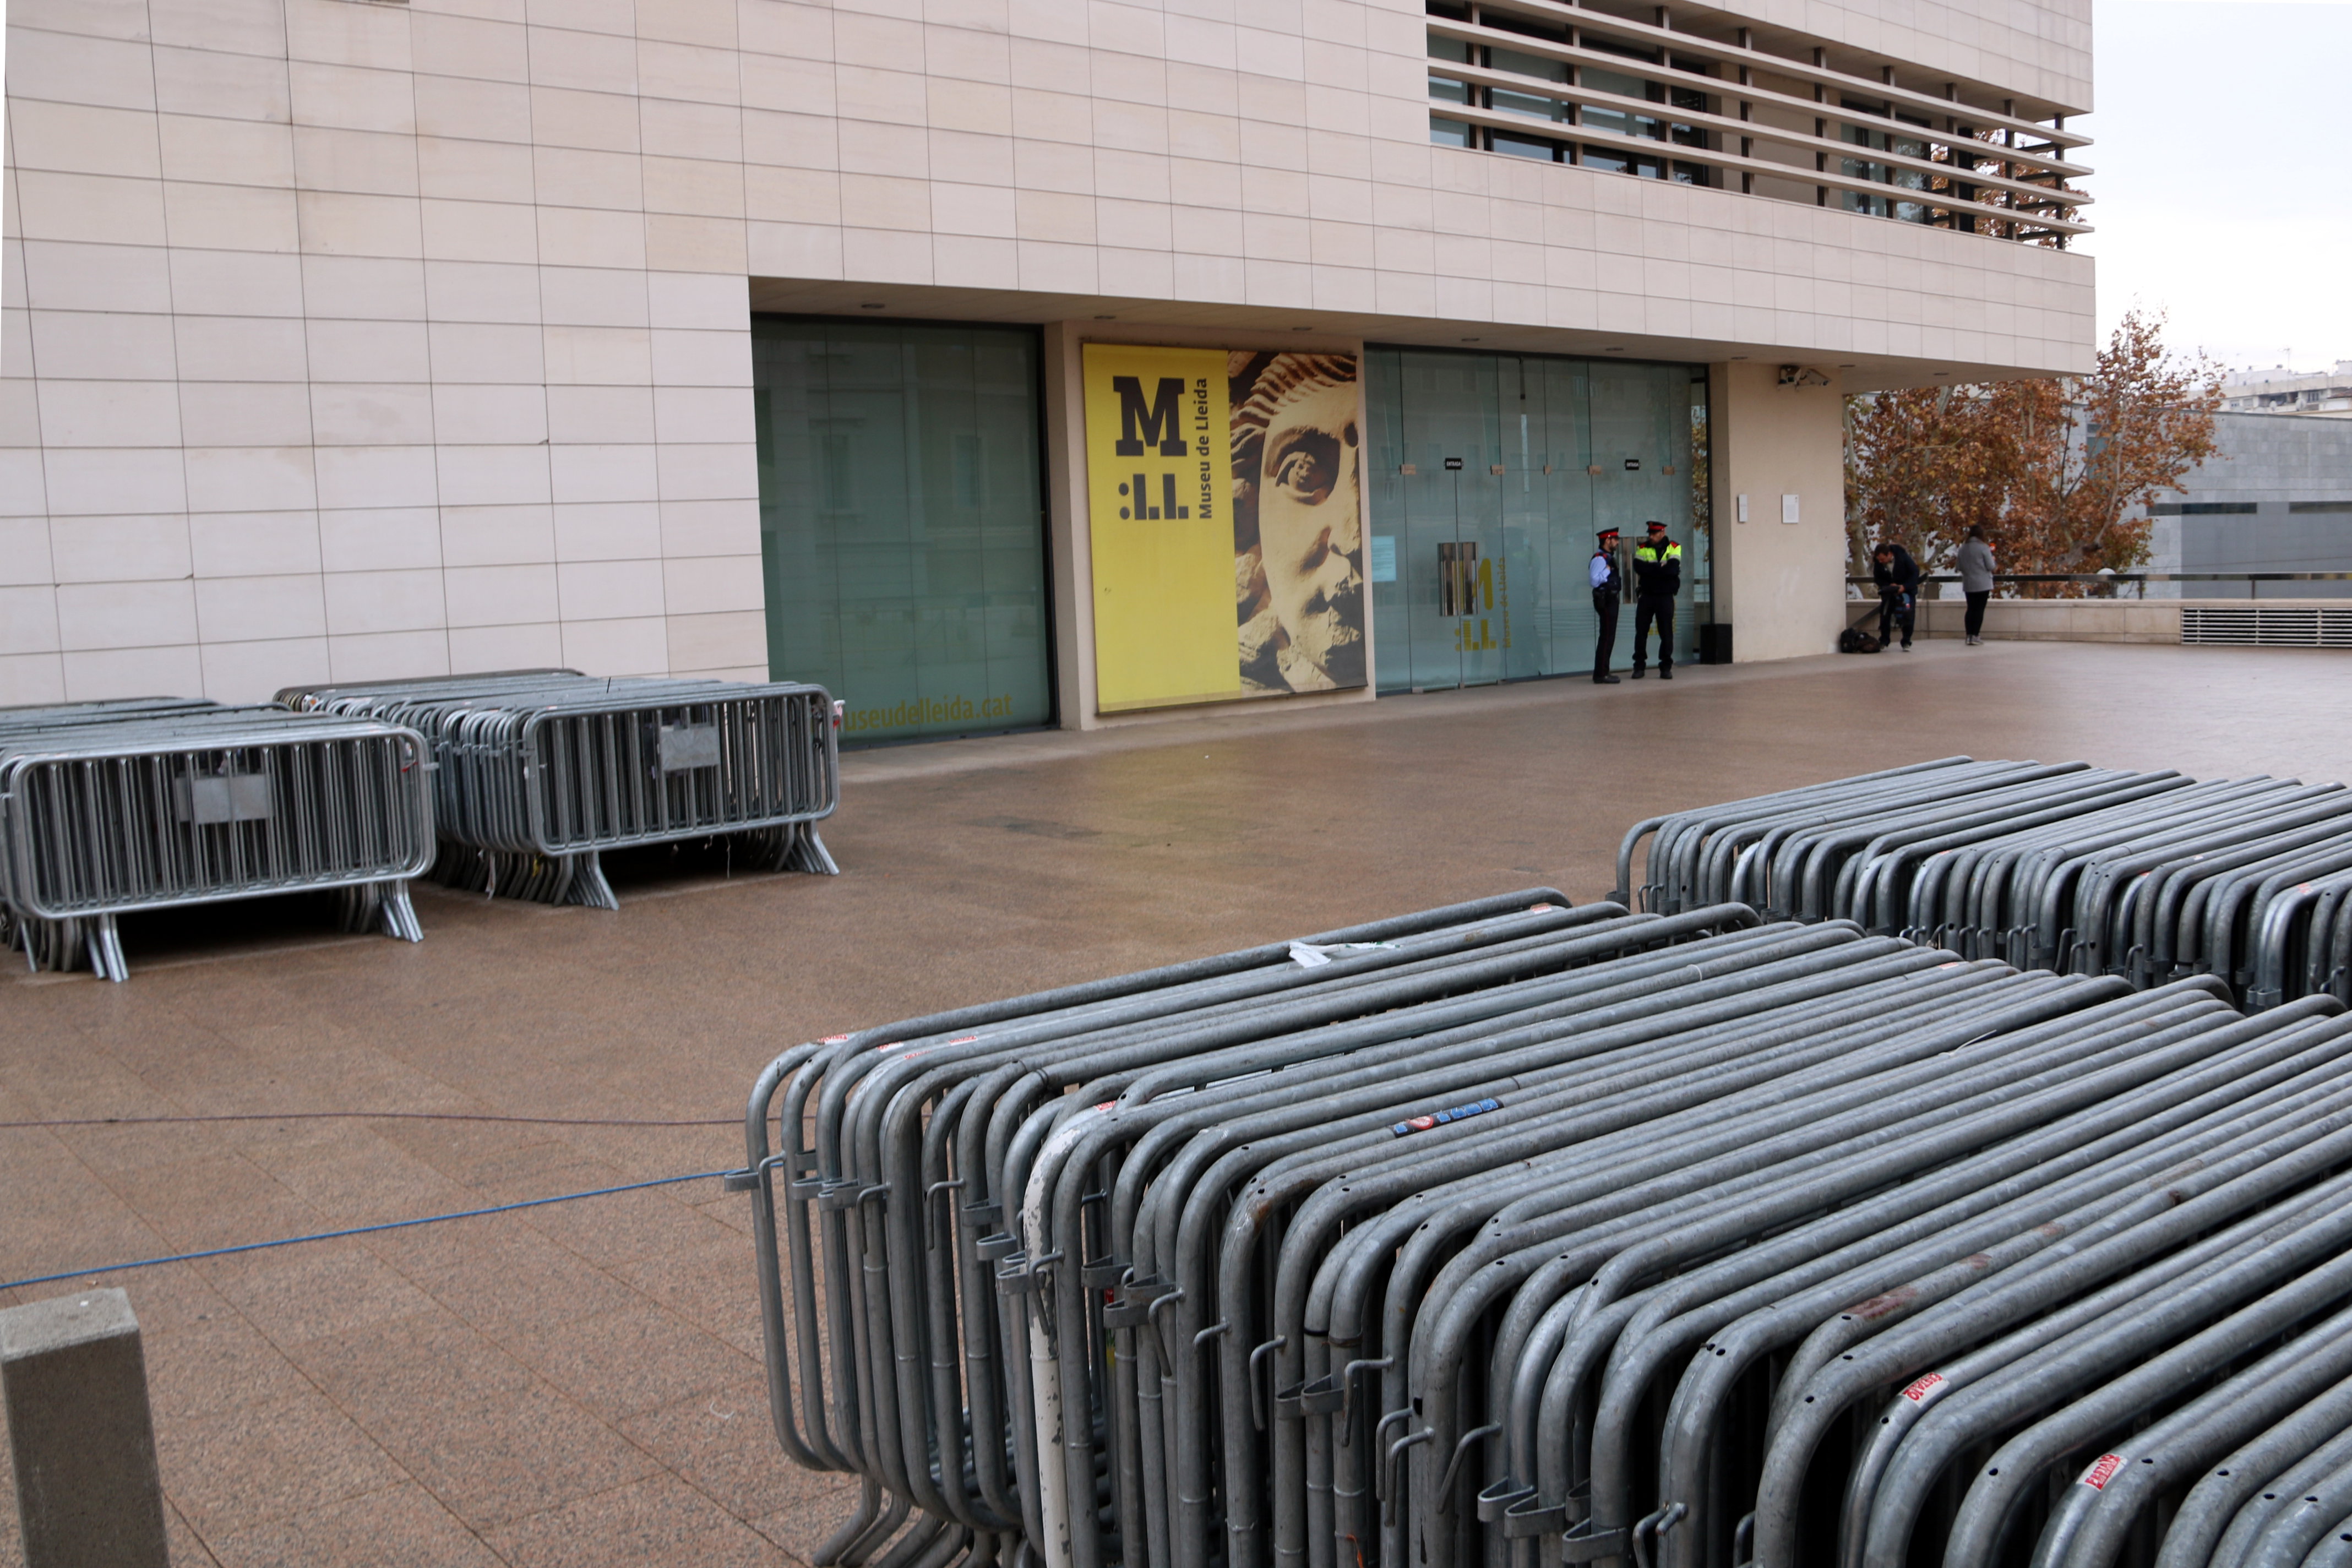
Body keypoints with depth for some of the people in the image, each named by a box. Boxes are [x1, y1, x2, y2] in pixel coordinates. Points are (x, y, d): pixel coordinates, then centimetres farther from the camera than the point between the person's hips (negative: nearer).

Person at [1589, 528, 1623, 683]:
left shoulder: (1609, 558, 17)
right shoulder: (1600, 559, -16)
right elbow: (1595, 581, -26)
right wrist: (1608, 570, -22)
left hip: (1611, 600, 11)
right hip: (1605, 601, -11)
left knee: (1609, 637, 14)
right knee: (1607, 638, -11)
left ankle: (1603, 672, 20)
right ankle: (1600, 675, -10)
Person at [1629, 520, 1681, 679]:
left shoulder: (1673, 548, 1)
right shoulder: (1642, 548, 6)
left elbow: (1672, 570, -16)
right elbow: (1639, 568, -11)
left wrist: (1651, 568, -12)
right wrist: (1660, 568, -14)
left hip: (1665, 596, -2)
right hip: (1646, 595, 2)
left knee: (1666, 633, 1)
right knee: (1641, 631, 2)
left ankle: (1666, 667, 8)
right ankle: (1639, 666, 11)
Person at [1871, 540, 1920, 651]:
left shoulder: (1903, 557, -26)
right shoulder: (1878, 562, -18)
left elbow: (1915, 572, -17)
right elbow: (1877, 578, -6)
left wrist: (1904, 587, -27)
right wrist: (1889, 586, -23)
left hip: (1907, 589, -2)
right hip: (1889, 591, 2)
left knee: (1908, 615, -9)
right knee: (1885, 614, -7)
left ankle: (1906, 643, -1)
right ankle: (1883, 641, 6)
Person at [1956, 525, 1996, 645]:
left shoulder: (1963, 548, 3)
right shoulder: (1983, 547, -11)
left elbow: (1960, 567, 8)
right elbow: (1991, 566, -9)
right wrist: (1992, 559, 10)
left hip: (1968, 584, 4)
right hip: (1983, 584, -4)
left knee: (1971, 609, 10)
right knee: (1980, 609, -1)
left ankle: (1969, 636, 8)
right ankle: (1975, 636, -5)